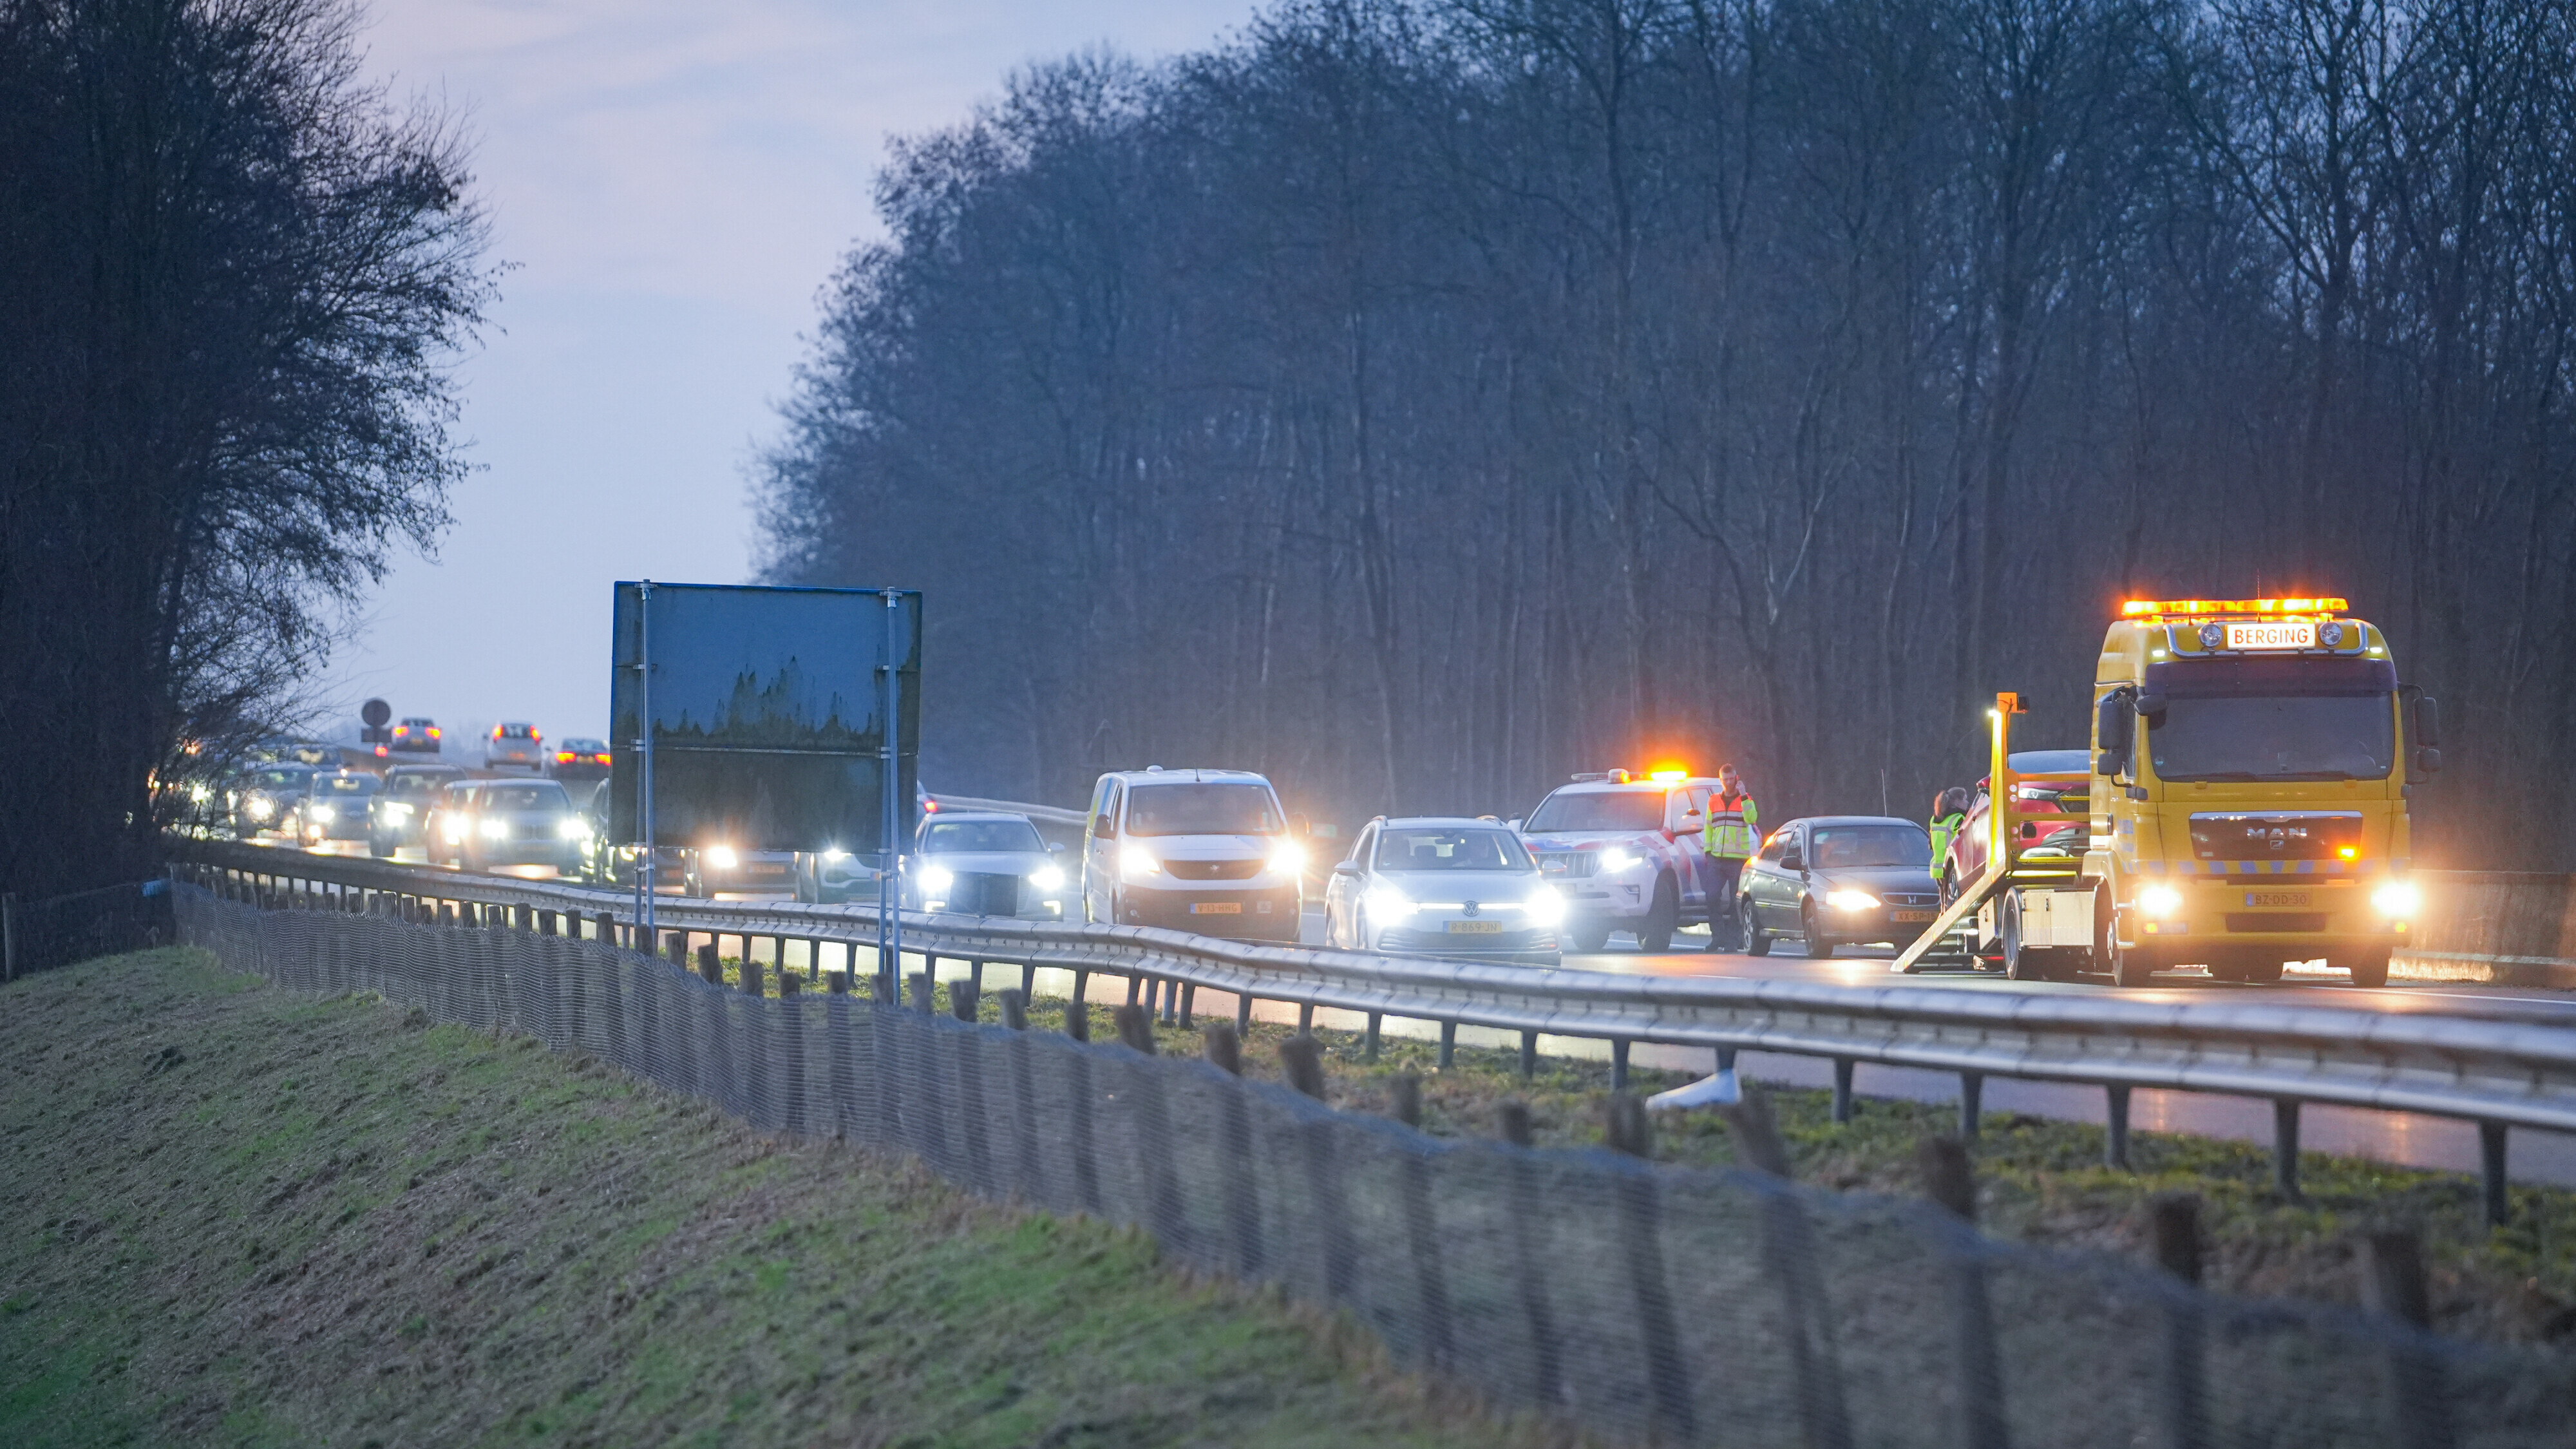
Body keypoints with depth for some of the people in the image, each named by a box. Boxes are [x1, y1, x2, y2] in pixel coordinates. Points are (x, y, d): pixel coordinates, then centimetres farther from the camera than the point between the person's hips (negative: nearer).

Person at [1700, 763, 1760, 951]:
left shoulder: (1745, 800, 3)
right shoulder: (1713, 801, 14)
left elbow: (1751, 819, -15)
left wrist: (1744, 796, -21)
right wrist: (1708, 849, 9)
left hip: (1738, 858, -3)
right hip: (1717, 858, 3)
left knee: (1735, 901, -1)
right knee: (1713, 898, -4)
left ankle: (1734, 939, 4)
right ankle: (1716, 937, 5)